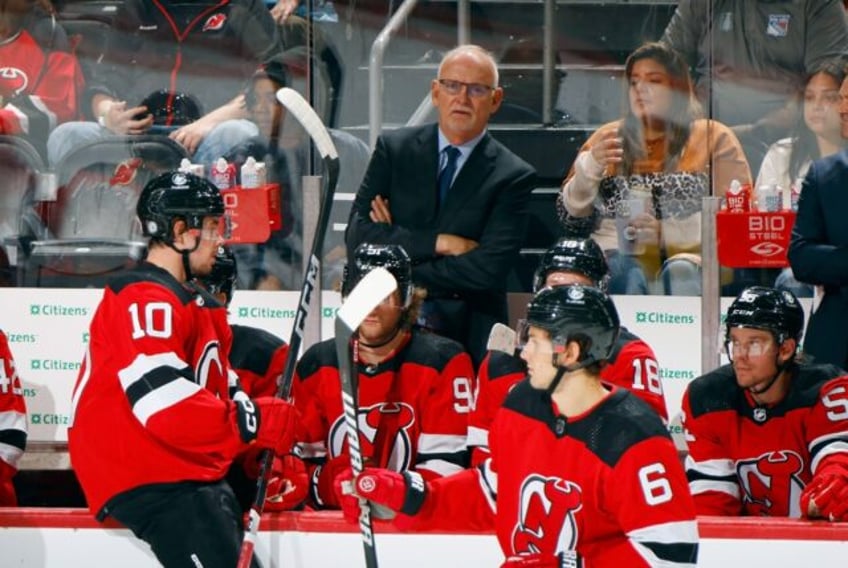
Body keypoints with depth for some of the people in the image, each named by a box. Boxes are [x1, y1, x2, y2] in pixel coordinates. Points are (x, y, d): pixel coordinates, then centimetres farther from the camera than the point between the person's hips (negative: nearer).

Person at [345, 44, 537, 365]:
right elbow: (357, 237, -1)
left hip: (467, 338, -1)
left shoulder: (513, 177, 2)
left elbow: (488, 269, -10)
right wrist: (439, 243, -11)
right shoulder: (393, 149, 9)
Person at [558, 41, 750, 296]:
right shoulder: (608, 139, 20)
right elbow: (570, 215, 15)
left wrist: (665, 232, -13)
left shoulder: (714, 139, 12)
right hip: (621, 255, 1)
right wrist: (591, 166, -4)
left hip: (691, 257, -1)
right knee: (627, 274, -34)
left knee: (681, 273, -36)